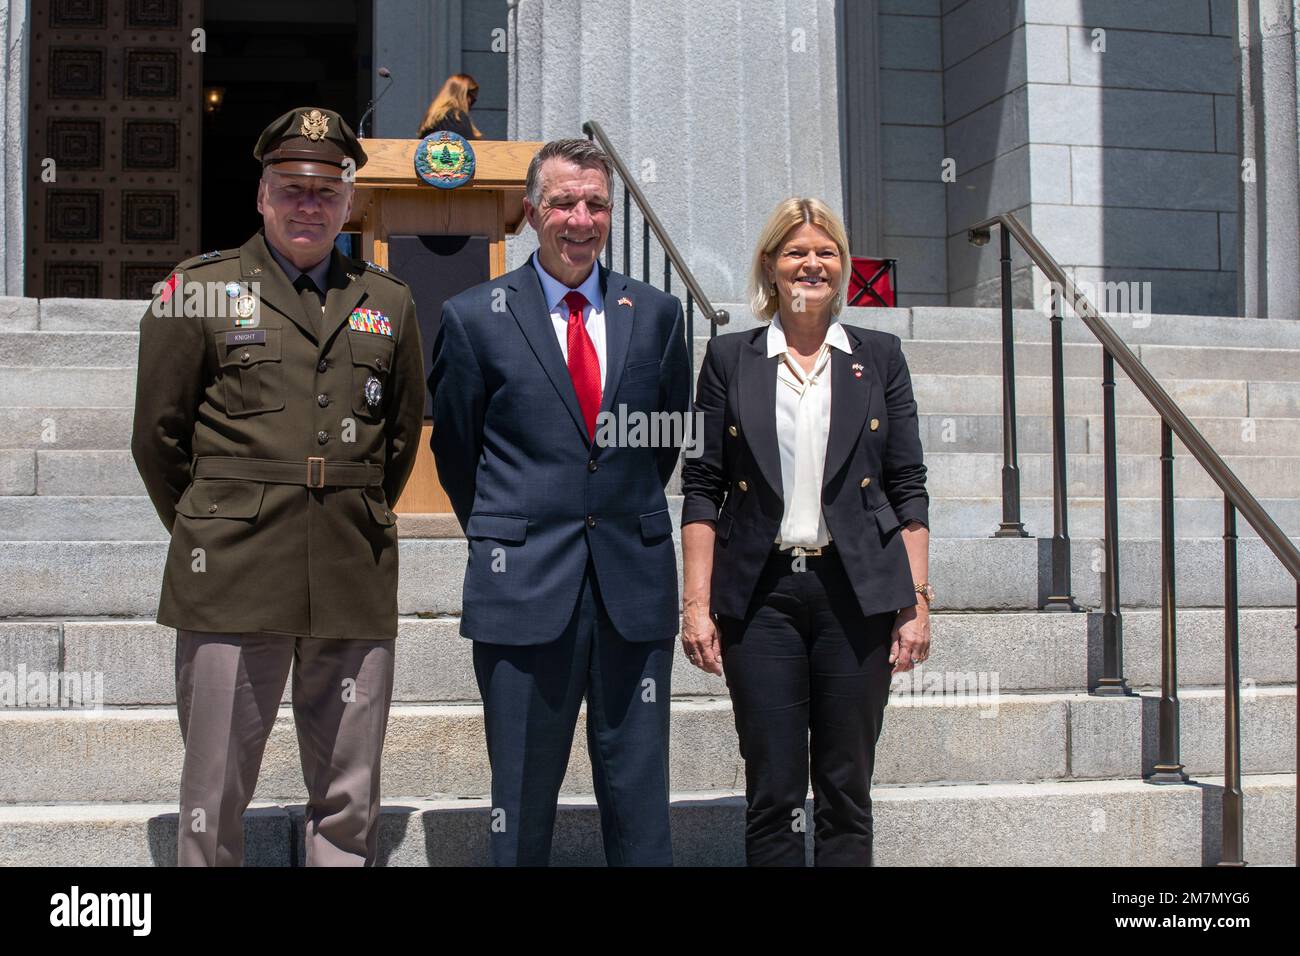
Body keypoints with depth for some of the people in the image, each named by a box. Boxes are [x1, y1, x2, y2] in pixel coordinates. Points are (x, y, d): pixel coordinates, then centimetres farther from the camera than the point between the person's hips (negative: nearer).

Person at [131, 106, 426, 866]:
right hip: (233, 584, -2)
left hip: (355, 584, 3)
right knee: (215, 803, 3)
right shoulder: (197, 290, 4)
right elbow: (158, 434, 8)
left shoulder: (389, 304, 12)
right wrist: (207, 533, 11)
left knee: (350, 805, 8)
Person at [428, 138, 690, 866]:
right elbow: (455, 449, 10)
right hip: (524, 589, -2)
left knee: (639, 800, 7)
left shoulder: (657, 313, 8)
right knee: (523, 801, 6)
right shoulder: (475, 317, 1)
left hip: (635, 582, 2)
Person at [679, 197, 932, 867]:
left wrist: (917, 599, 0)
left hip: (858, 595, 1)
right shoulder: (729, 358, 7)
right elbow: (701, 488, 4)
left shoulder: (879, 358, 9)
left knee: (846, 792, 6)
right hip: (762, 593, 0)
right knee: (772, 796, 2)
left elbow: (909, 488, 7)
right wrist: (696, 603, -3)